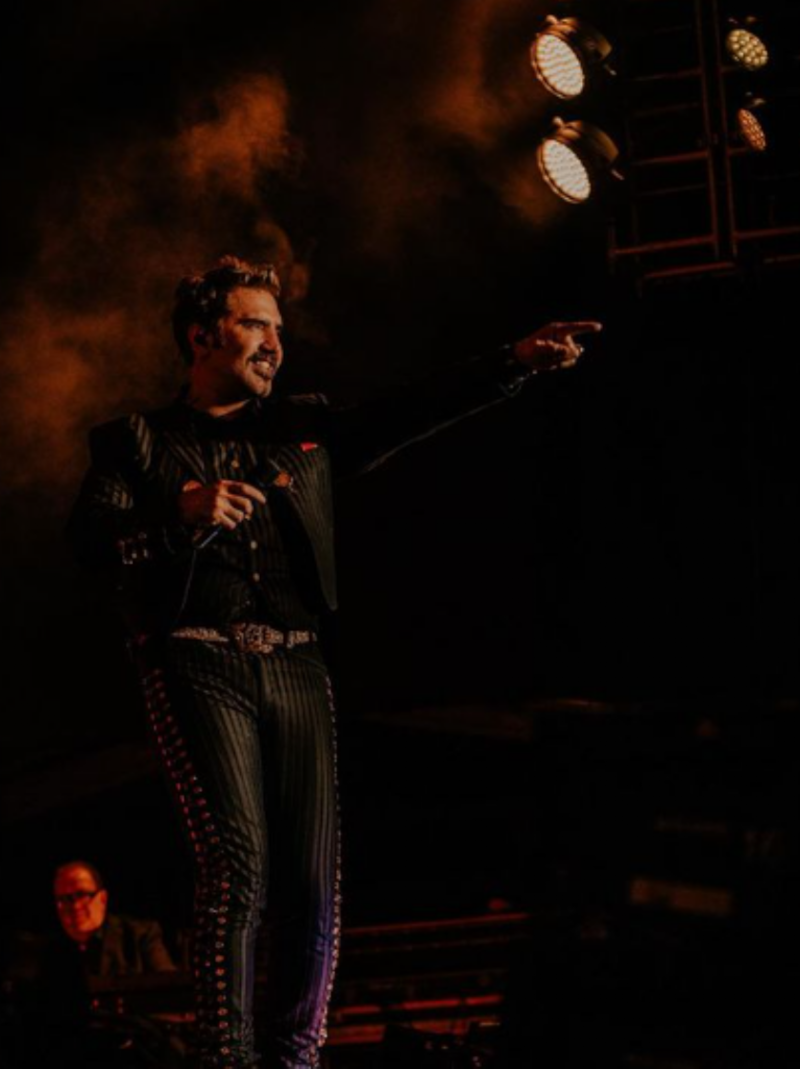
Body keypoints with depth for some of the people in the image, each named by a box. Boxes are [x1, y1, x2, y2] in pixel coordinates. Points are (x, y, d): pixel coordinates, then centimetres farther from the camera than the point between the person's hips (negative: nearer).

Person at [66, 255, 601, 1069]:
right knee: (237, 864, -18)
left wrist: (515, 362, 0)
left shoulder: (303, 430, 21)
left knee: (312, 880, -3)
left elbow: (409, 417, 11)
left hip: (294, 668, 4)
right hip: (198, 664, -4)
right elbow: (89, 537, -3)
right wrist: (182, 513, -20)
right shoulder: (137, 442, 11)